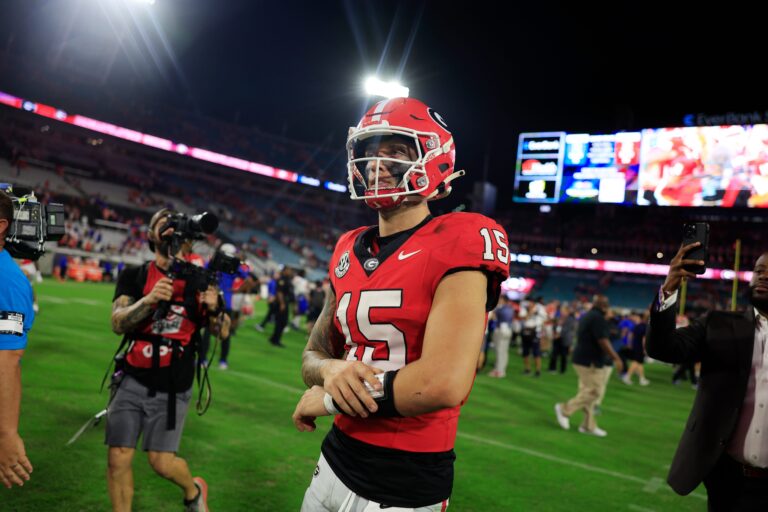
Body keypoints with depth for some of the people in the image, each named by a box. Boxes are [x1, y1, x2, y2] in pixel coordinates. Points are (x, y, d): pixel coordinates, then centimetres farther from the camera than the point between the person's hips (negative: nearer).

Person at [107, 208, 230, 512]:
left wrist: (213, 308, -21)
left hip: (172, 390, -1)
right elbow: (118, 323, -13)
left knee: (161, 461, 1)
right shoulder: (134, 277, 2)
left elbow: (223, 332, 1)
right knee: (118, 459, 1)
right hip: (133, 382, 1)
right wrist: (150, 299, -31)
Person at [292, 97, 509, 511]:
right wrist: (331, 370, -14)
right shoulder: (349, 252, 5)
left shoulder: (456, 245, -17)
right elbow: (314, 353, 11)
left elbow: (443, 382, -26)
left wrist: (326, 398, -13)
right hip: (336, 458, 6)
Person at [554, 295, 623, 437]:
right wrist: (616, 358, -19)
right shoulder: (598, 318, -16)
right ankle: (565, 409, -1)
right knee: (594, 392, -4)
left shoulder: (586, 316, 14)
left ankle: (589, 426, 16)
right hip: (591, 361, -10)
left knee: (587, 392, 12)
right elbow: (603, 341, -22)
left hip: (583, 359, 10)